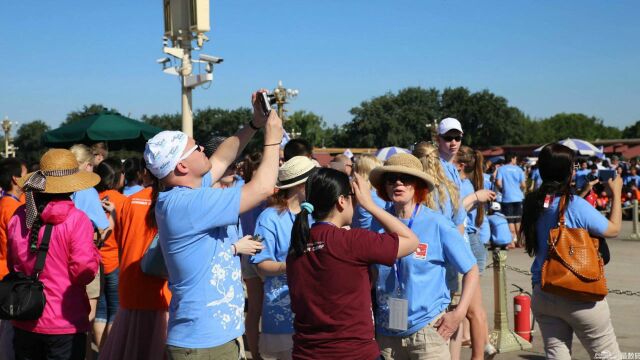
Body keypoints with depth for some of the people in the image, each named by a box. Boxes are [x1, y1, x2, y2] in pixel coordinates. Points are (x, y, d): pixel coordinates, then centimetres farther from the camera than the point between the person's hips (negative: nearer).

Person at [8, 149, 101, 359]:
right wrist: (94, 250, 2)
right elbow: (84, 273, -14)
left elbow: (12, 264, 11)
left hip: (25, 324, 4)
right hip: (65, 326, -4)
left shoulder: (19, 216, -1)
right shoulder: (76, 220, -15)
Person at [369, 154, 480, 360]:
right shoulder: (378, 224, 2)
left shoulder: (437, 224, -7)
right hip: (386, 332, 3)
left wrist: (459, 313, -9)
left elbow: (471, 270, 0)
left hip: (428, 330, -3)